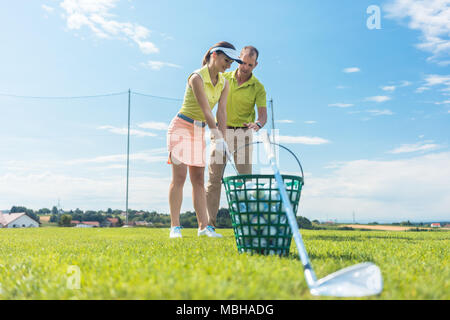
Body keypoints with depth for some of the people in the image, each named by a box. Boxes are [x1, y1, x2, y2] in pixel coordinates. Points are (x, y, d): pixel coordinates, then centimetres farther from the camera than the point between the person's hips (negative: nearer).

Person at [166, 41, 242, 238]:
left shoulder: (224, 83, 2)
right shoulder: (197, 78, -19)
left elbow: (221, 113, -5)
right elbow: (206, 111, -26)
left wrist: (222, 140, -14)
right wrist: (217, 138, -31)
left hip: (200, 131, 7)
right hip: (181, 127, -6)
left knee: (199, 179, 4)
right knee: (179, 177, -8)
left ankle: (203, 226, 4)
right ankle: (175, 227, -5)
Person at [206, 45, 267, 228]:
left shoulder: (258, 88, -2)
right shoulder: (224, 78, 6)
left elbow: (263, 115, -11)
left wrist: (258, 124, -32)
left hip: (242, 133, -1)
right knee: (214, 177, -3)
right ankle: (209, 223, -1)